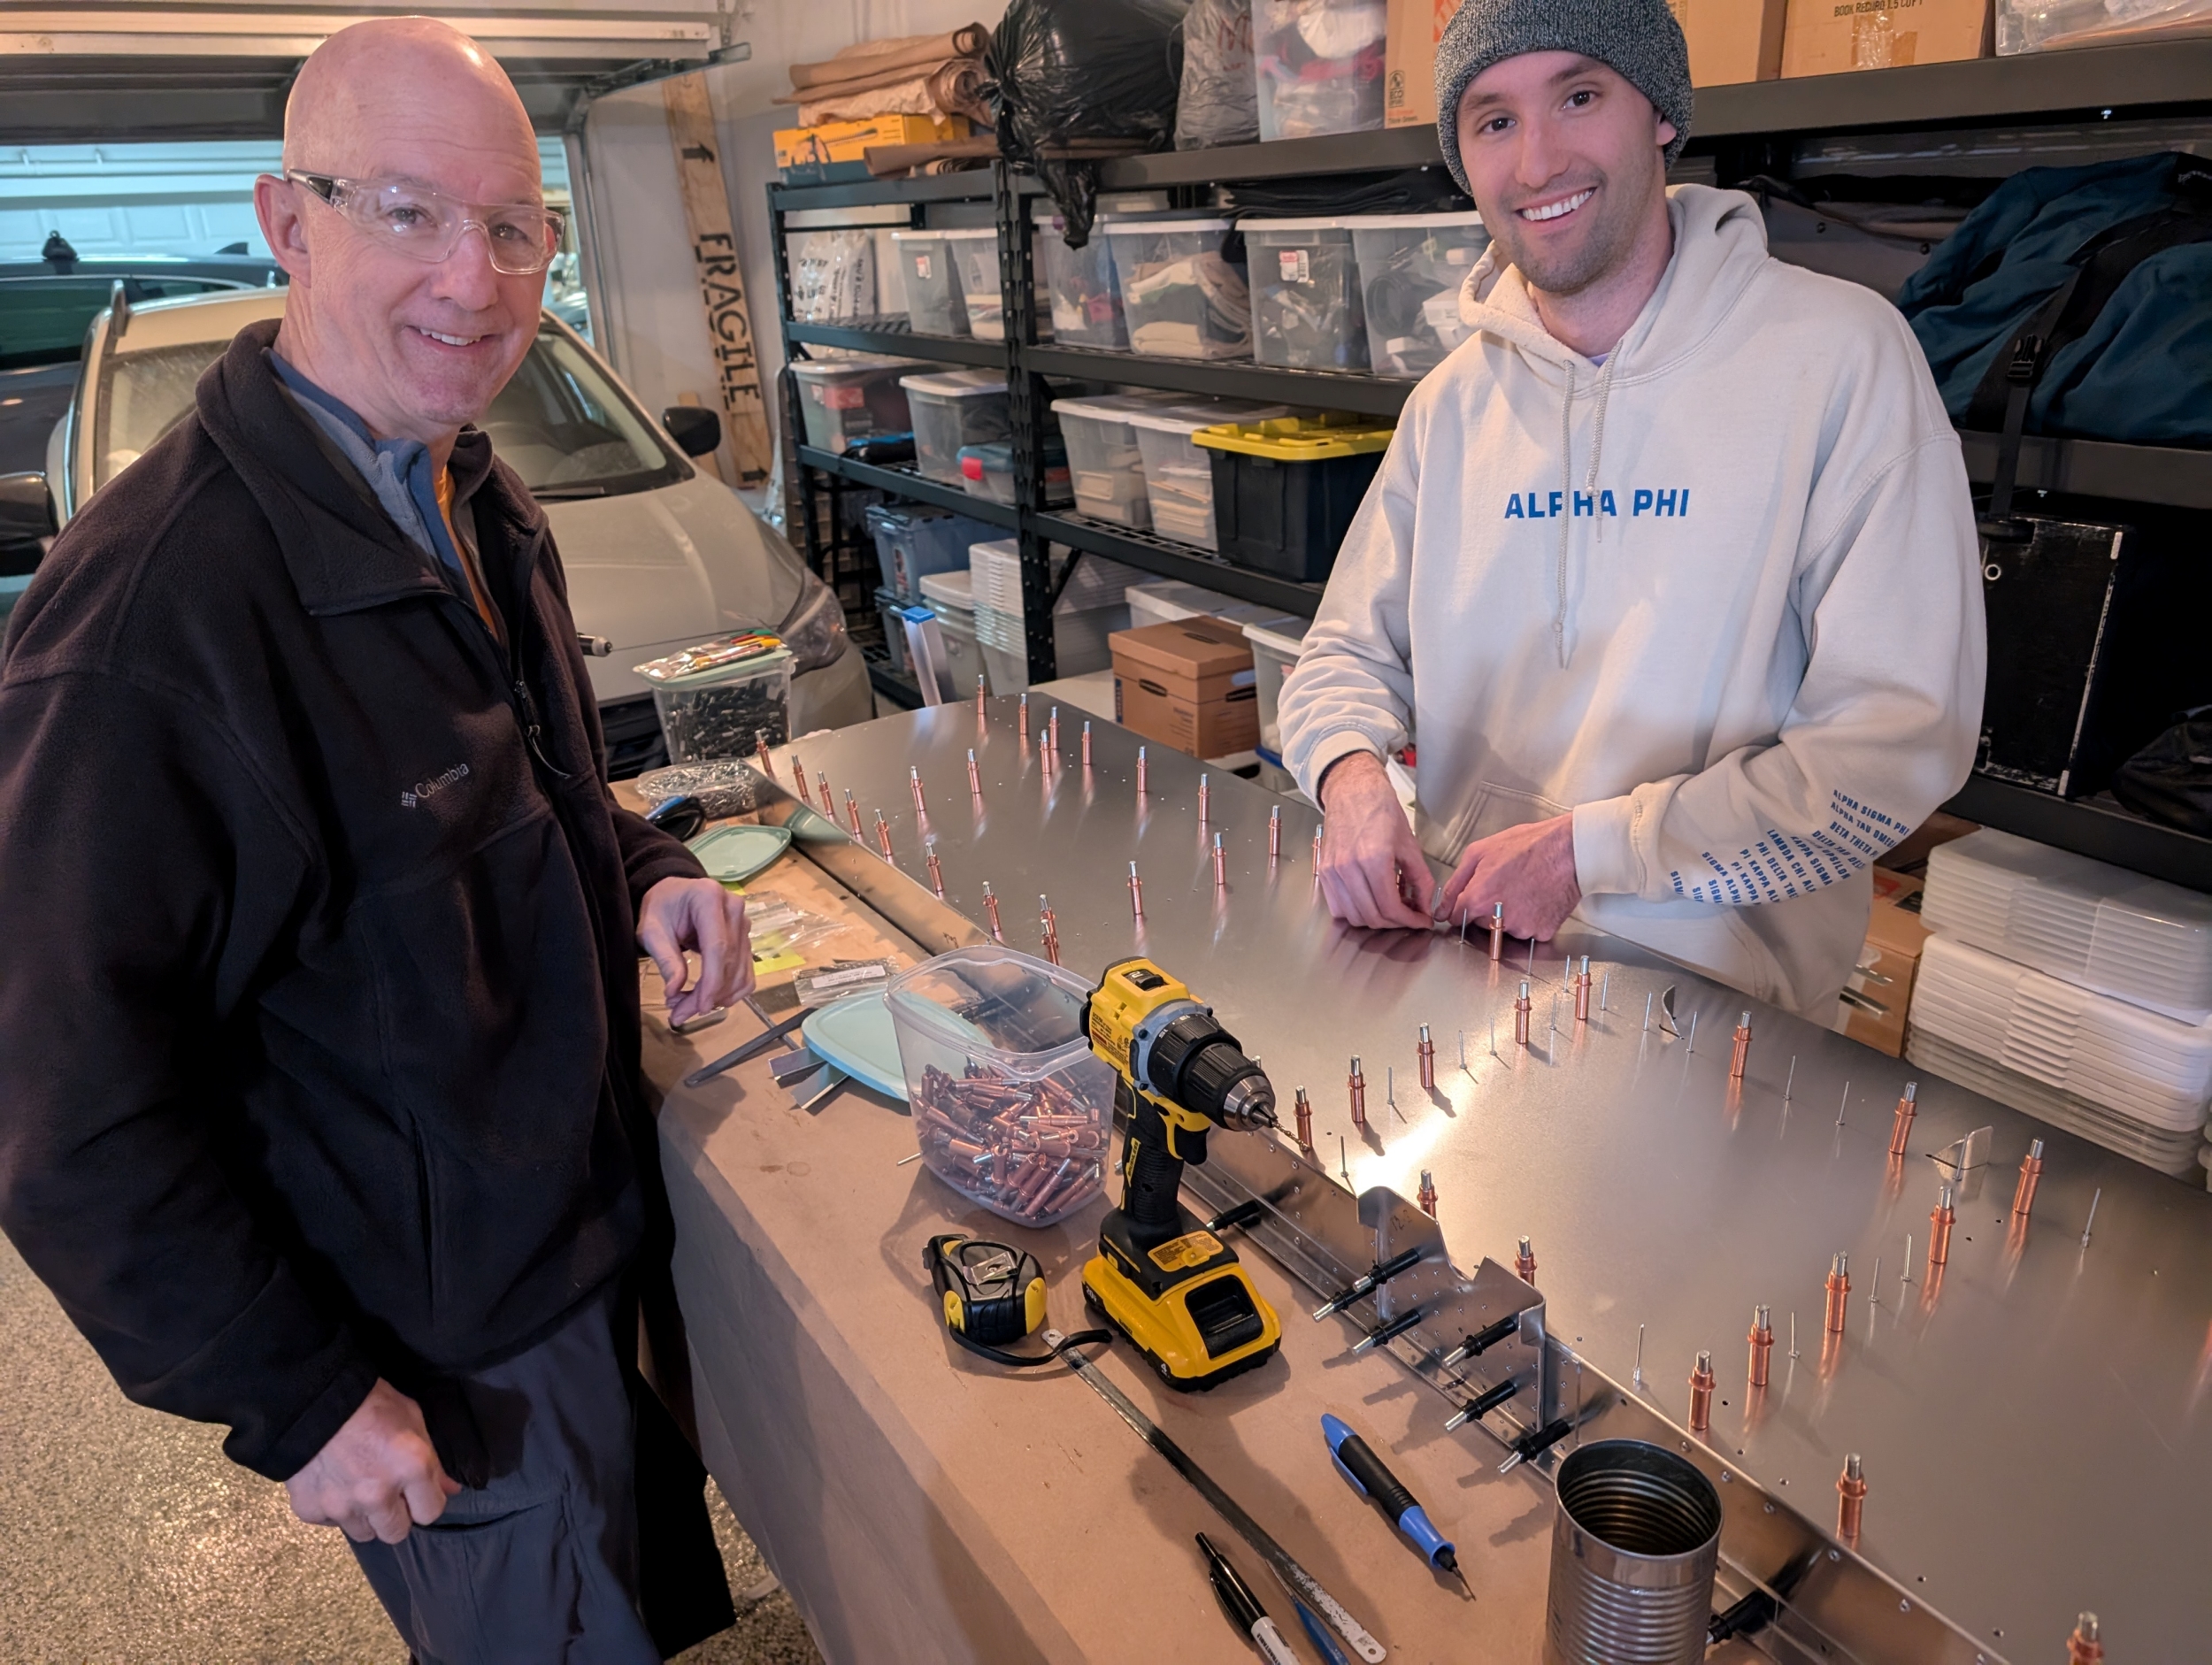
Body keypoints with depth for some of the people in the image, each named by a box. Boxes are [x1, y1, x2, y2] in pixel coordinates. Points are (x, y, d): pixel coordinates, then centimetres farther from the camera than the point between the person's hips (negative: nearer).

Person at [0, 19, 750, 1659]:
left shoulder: (476, 501, 1)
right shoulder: (154, 607, -28)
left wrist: (643, 871, -5)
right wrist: (297, 1400, -17)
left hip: (595, 1232, 8)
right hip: (442, 1354, -7)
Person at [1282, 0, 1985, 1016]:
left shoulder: (1842, 353, -8)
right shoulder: (1452, 401, 7)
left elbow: (1901, 739, -12)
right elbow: (1347, 653, 11)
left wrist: (1590, 848, -18)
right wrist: (1352, 774, -13)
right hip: (1459, 952, 4)